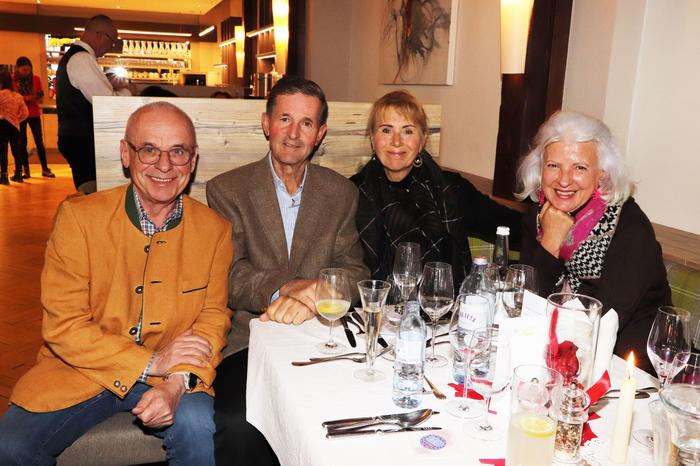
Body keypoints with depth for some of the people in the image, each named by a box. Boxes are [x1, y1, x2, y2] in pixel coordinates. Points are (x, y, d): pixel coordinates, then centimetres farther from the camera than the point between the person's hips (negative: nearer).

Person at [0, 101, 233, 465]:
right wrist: (152, 362, -16)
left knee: (198, 427, -28)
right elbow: (62, 326, -9)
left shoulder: (215, 230, -3)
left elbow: (213, 318, 1)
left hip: (172, 377, 0)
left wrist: (179, 381, -18)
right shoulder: (78, 216, -8)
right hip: (80, 371, 1)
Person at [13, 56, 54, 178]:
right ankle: (25, 170, 10)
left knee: (39, 142, -2)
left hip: (34, 114, 1)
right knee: (22, 143, 4)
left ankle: (45, 169, 2)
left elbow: (41, 96, 6)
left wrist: (38, 99, -17)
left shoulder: (36, 79, 2)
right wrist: (25, 98, -18)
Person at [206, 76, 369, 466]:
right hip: (249, 341, -1)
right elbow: (230, 275, -6)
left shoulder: (341, 193, 10)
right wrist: (284, 288, -26)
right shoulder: (227, 189, 4)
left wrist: (309, 298, -18)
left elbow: (354, 272, 3)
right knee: (240, 425, -28)